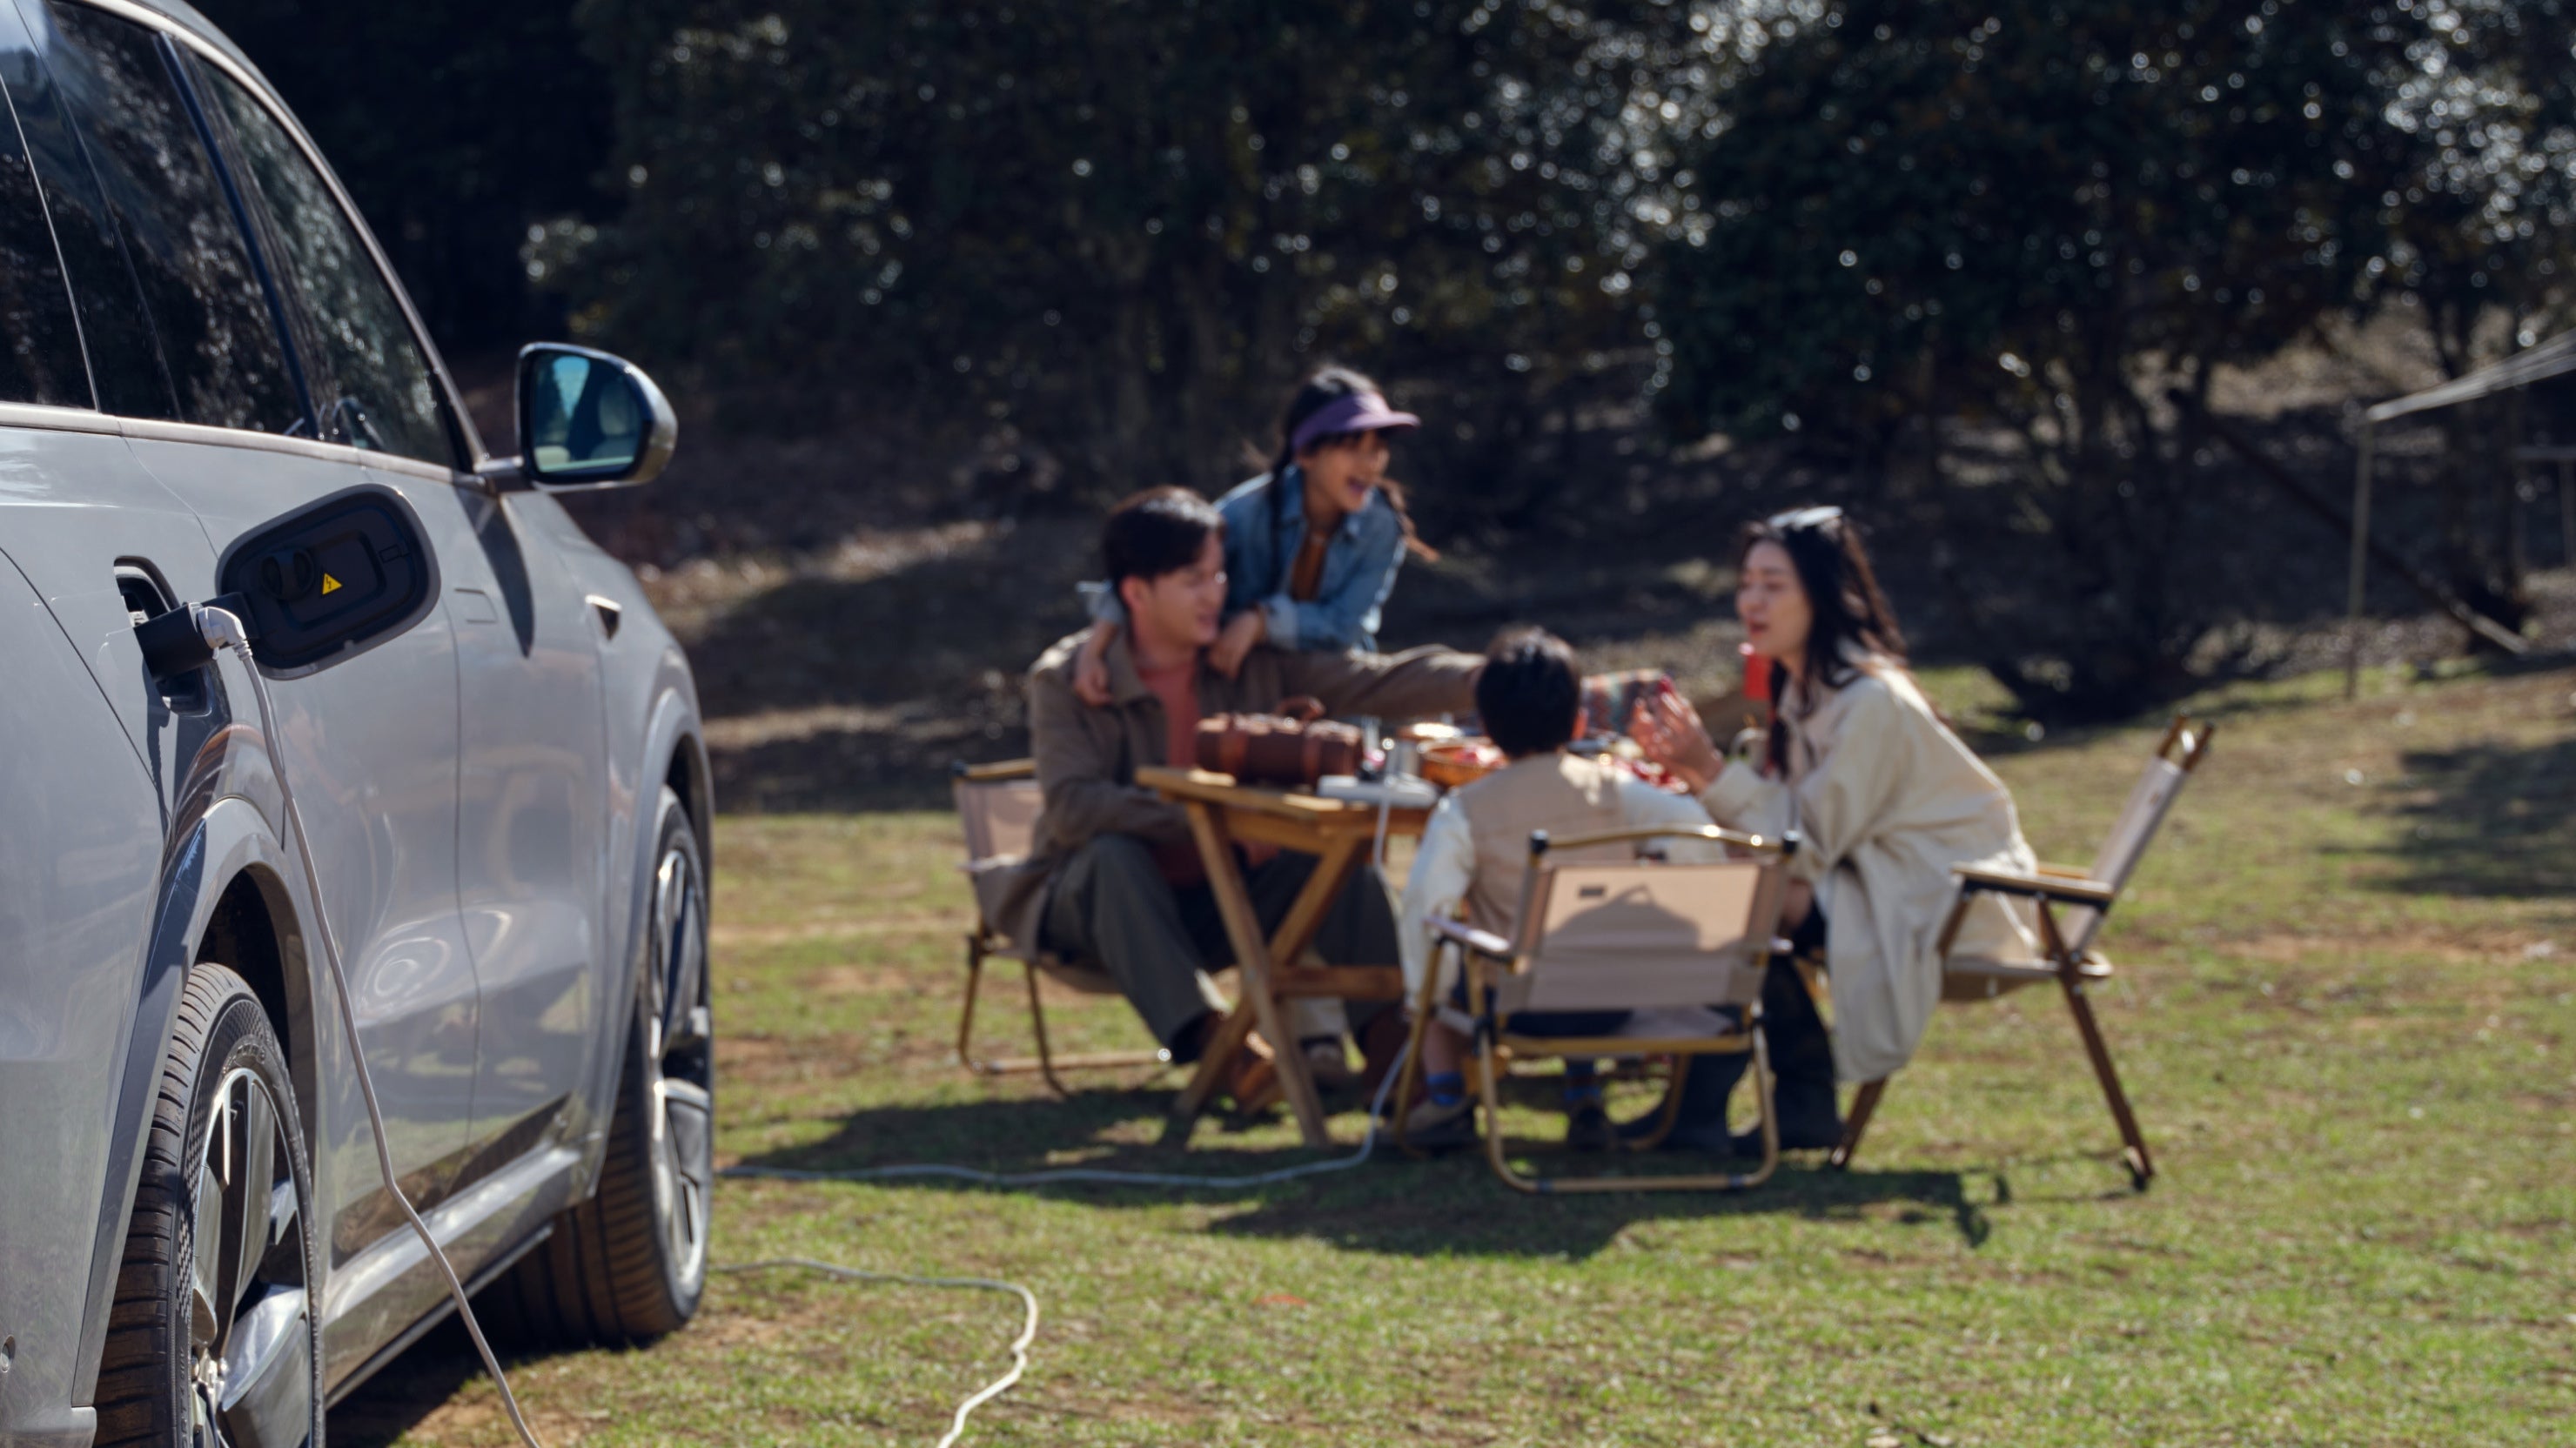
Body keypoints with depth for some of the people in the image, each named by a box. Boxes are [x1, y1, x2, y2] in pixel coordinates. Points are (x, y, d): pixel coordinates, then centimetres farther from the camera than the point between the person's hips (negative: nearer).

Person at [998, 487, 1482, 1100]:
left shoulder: (1253, 665, -1)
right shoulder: (1065, 679, -14)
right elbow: (1070, 808, -27)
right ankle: (1208, 1039, -44)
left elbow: (1377, 682, -8)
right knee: (1115, 854, -36)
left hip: (1214, 903, 4)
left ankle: (1390, 1041, -23)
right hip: (1091, 905, -4)